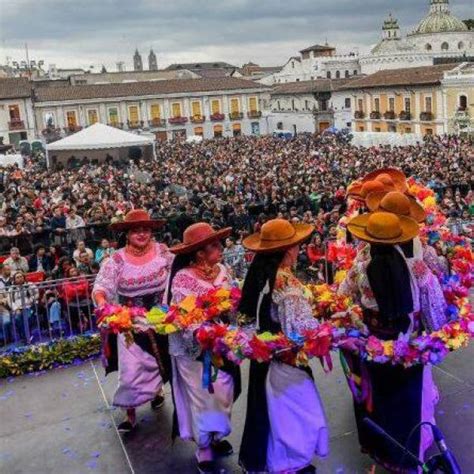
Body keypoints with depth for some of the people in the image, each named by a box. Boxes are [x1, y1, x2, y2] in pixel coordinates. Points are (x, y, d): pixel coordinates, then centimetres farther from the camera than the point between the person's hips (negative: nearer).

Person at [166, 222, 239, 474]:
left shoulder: (222, 271, -1)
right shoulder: (183, 278, -19)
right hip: (195, 349, -5)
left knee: (223, 392, 14)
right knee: (204, 395, 6)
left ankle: (215, 435, 37)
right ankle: (204, 449, 24)